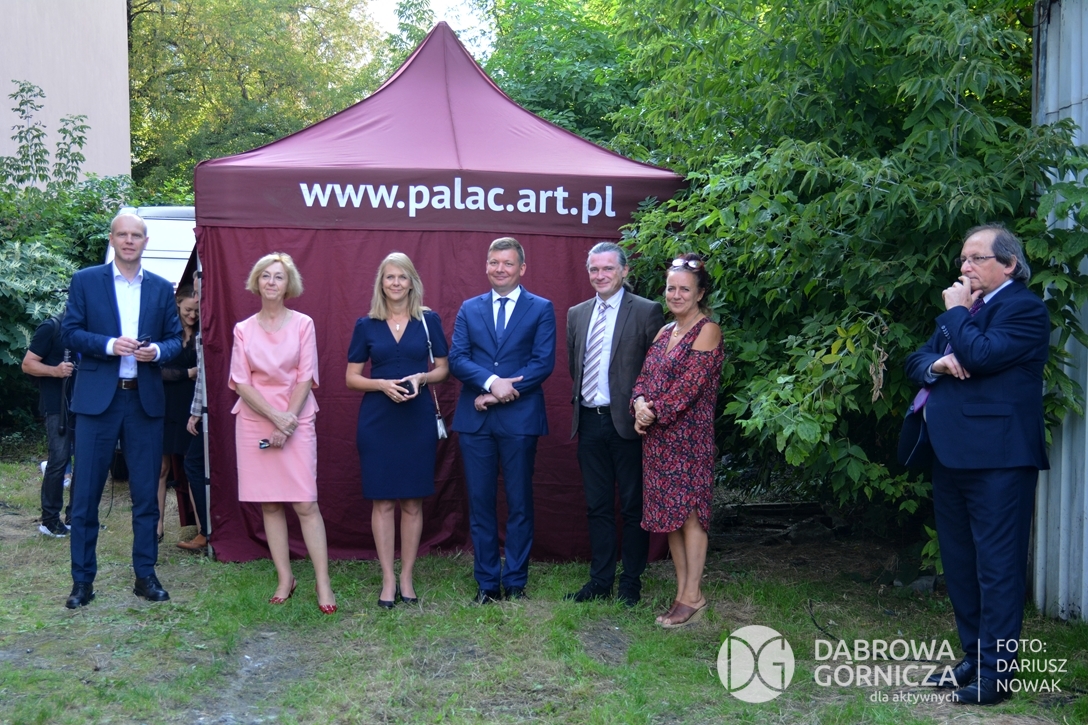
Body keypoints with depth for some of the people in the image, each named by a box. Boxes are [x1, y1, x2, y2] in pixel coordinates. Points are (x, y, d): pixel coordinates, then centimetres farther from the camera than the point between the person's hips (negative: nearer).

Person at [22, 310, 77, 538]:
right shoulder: (51, 328, -6)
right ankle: (49, 519, -1)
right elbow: (28, 364, -8)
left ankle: (75, 515, 17)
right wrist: (55, 370, -24)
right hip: (58, 406, -6)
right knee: (59, 459, -10)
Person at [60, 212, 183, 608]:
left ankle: (145, 575, 17)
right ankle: (82, 579, 10)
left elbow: (176, 338, 11)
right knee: (86, 493, 1)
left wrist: (157, 350, -11)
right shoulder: (85, 281, 4)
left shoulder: (162, 289, 10)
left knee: (146, 493, 7)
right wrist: (108, 345, -16)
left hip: (145, 399, 2)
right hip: (97, 398, -2)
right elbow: (70, 332, 0)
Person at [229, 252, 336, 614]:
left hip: (296, 421, -2)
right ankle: (285, 579, 12)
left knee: (306, 504, -7)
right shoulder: (243, 329, 6)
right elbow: (241, 383, 0)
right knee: (269, 504, 4)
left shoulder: (303, 324, 1)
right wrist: (276, 417, -12)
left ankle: (323, 582, -3)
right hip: (255, 421, 2)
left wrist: (288, 421, -10)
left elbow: (305, 378, -1)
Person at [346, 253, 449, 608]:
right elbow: (352, 377, 4)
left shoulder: (428, 321, 3)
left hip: (418, 419, 0)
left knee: (412, 501, 4)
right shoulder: (366, 325, 3)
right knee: (383, 501, 2)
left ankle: (406, 577, 14)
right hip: (377, 420, 0)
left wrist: (421, 378, -12)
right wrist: (383, 384, -14)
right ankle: (388, 579, 10)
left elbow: (443, 368, 8)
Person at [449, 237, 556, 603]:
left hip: (519, 418, -2)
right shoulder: (469, 309, 11)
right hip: (475, 419, 2)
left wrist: (500, 394, -13)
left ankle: (515, 583, 15)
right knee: (480, 502, 6)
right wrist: (492, 381, -17)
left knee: (519, 503, 5)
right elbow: (456, 358, 1)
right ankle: (486, 583, 15)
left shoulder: (541, 309, 4)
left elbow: (544, 362, -6)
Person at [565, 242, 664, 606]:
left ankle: (631, 582, 16)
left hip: (627, 422, -5)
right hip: (589, 422, 5)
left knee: (633, 506, 6)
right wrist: (579, 400, 9)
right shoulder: (577, 314, 12)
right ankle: (600, 579, 22)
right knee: (597, 506, 12)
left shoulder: (647, 311, -5)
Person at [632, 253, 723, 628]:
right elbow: (645, 375, 10)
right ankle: (682, 592, 18)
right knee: (669, 514, 10)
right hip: (658, 437, 8)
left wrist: (655, 413, -12)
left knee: (689, 513, -3)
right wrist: (640, 403, -10)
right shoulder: (665, 331, 15)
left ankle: (693, 597, 5)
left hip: (689, 434, -8)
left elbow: (690, 384, -16)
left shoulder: (707, 331, -8)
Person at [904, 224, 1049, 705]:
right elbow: (916, 361, 15)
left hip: (997, 459, -9)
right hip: (951, 456, 9)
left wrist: (956, 311, -8)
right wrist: (937, 363, -7)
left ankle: (996, 673, 3)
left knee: (997, 566, -3)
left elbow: (981, 355, -22)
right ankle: (974, 656, 26)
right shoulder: (963, 310, 19)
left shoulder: (1024, 308, -8)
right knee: (959, 564, 15)